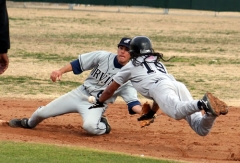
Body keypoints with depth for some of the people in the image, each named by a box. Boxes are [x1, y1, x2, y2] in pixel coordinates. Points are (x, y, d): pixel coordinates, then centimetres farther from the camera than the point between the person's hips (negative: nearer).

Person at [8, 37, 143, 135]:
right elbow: (79, 64, 1)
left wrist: (144, 112, -40)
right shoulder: (103, 57, -7)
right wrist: (61, 71, -11)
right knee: (42, 113, 10)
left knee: (90, 126, -39)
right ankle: (29, 123, 45)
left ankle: (103, 126, -3)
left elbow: (132, 102, -21)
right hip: (79, 94, 4)